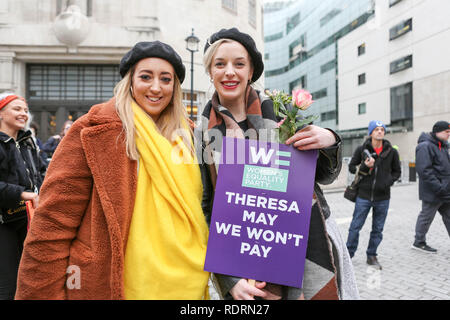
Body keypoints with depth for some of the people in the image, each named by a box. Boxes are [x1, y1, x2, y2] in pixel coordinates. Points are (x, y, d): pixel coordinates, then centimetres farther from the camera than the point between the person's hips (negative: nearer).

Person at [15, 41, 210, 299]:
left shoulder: (184, 136, 6)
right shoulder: (94, 132, -11)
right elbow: (52, 225, -12)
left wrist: (204, 273, 12)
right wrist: (42, 294, -12)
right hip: (108, 287, -5)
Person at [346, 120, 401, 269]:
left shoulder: (391, 152, 3)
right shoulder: (362, 149, -2)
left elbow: (397, 171, 13)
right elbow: (351, 166, 5)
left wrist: (389, 181, -6)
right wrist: (364, 167, -14)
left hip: (382, 198, 2)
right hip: (364, 196, -2)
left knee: (377, 229, 11)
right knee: (355, 226, 3)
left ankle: (372, 256, 26)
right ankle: (349, 254, 19)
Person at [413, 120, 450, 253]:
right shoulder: (425, 146, -17)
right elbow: (424, 170, -24)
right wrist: (439, 187, -25)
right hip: (433, 192, -9)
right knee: (426, 217, 3)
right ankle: (419, 242, 18)